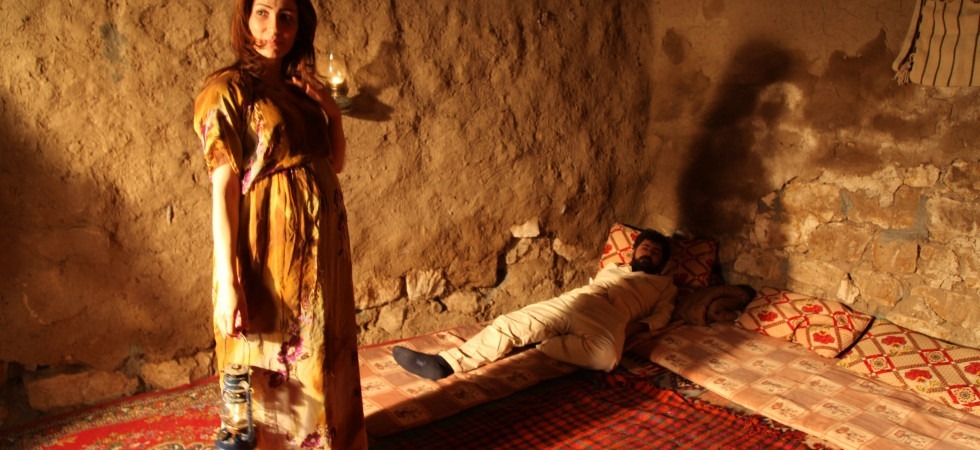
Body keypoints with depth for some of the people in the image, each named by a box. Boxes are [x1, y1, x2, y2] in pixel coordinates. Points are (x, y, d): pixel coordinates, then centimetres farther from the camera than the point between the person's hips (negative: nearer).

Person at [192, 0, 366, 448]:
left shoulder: (300, 88, 11)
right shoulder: (228, 90, -8)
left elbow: (336, 162, 16)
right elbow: (222, 188, -14)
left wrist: (331, 109, -1)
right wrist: (228, 282, -19)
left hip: (321, 248, 7)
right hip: (272, 251, -6)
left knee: (322, 361, 18)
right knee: (274, 377, 5)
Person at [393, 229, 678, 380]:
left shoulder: (665, 285, 29)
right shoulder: (612, 269, 38)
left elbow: (662, 315, 14)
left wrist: (639, 326, -7)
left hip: (611, 315, -3)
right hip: (575, 299, 3)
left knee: (606, 356, -39)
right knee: (510, 323, -19)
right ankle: (445, 363, -28)